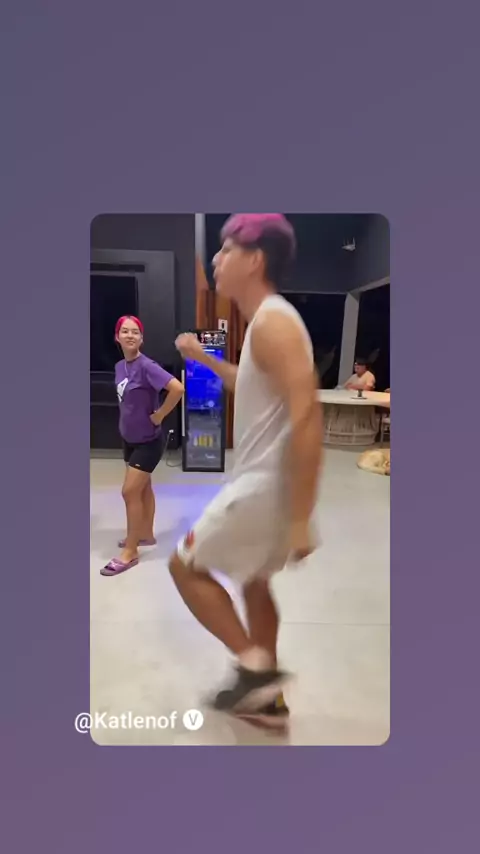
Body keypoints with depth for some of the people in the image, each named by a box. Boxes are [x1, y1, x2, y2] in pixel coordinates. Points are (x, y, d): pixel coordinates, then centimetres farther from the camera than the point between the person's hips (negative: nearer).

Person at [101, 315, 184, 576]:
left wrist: (158, 416, -22)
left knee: (130, 492, -5)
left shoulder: (146, 366, -22)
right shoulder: (119, 367, 3)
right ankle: (146, 534, 37)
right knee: (143, 488, 19)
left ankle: (130, 552, 9)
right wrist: (130, 418, 7)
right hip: (130, 438, 8)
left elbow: (177, 389, -33)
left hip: (149, 441, -8)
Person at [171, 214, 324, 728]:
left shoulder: (273, 321, -18)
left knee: (186, 566, 5)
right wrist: (205, 359, 20)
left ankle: (255, 666, 10)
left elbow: (307, 417, -27)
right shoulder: (265, 321, 14)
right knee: (252, 581, 22)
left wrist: (301, 518, -27)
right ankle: (268, 699, 36)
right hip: (265, 479, 10)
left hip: (269, 485, -10)